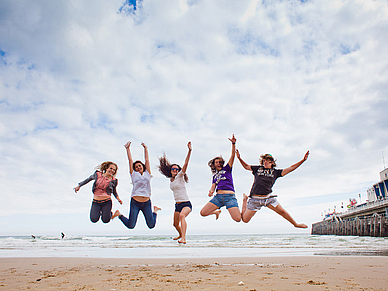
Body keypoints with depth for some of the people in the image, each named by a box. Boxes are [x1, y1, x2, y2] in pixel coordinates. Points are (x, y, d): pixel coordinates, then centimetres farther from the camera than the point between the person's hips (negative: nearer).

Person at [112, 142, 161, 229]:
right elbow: (130, 160, 7)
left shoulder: (147, 174, 10)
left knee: (151, 225, 3)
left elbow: (147, 160, 14)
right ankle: (119, 214, 25)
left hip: (146, 203, 2)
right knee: (130, 225, -3)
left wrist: (145, 148, 20)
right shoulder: (134, 174, 7)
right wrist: (128, 148, 9)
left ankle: (155, 211, 34)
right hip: (135, 203, -1)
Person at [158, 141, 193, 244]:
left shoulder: (180, 176, -9)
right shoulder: (171, 180, 8)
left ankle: (183, 238, -43)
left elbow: (186, 164, -22)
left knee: (182, 215, -35)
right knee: (175, 224, 16)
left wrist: (189, 151, -31)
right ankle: (180, 234, 47)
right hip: (177, 204, 7)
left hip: (186, 203, -7)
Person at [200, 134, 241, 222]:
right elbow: (213, 186, 13)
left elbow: (232, 156, 5)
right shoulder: (214, 176, 25)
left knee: (238, 219, -18)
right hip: (218, 196, 4)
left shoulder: (227, 169, 15)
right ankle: (217, 211, 22)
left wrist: (233, 143, -8)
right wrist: (211, 191, -11)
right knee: (203, 213, -10)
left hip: (230, 196, -4)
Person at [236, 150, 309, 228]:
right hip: (255, 199, -1)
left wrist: (303, 160, 4)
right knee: (245, 219, 0)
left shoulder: (275, 172, 9)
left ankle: (296, 224, 35)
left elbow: (290, 168, 8)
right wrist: (239, 158, 7)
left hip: (268, 197, 1)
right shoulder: (258, 169, 9)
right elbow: (246, 166, 21)